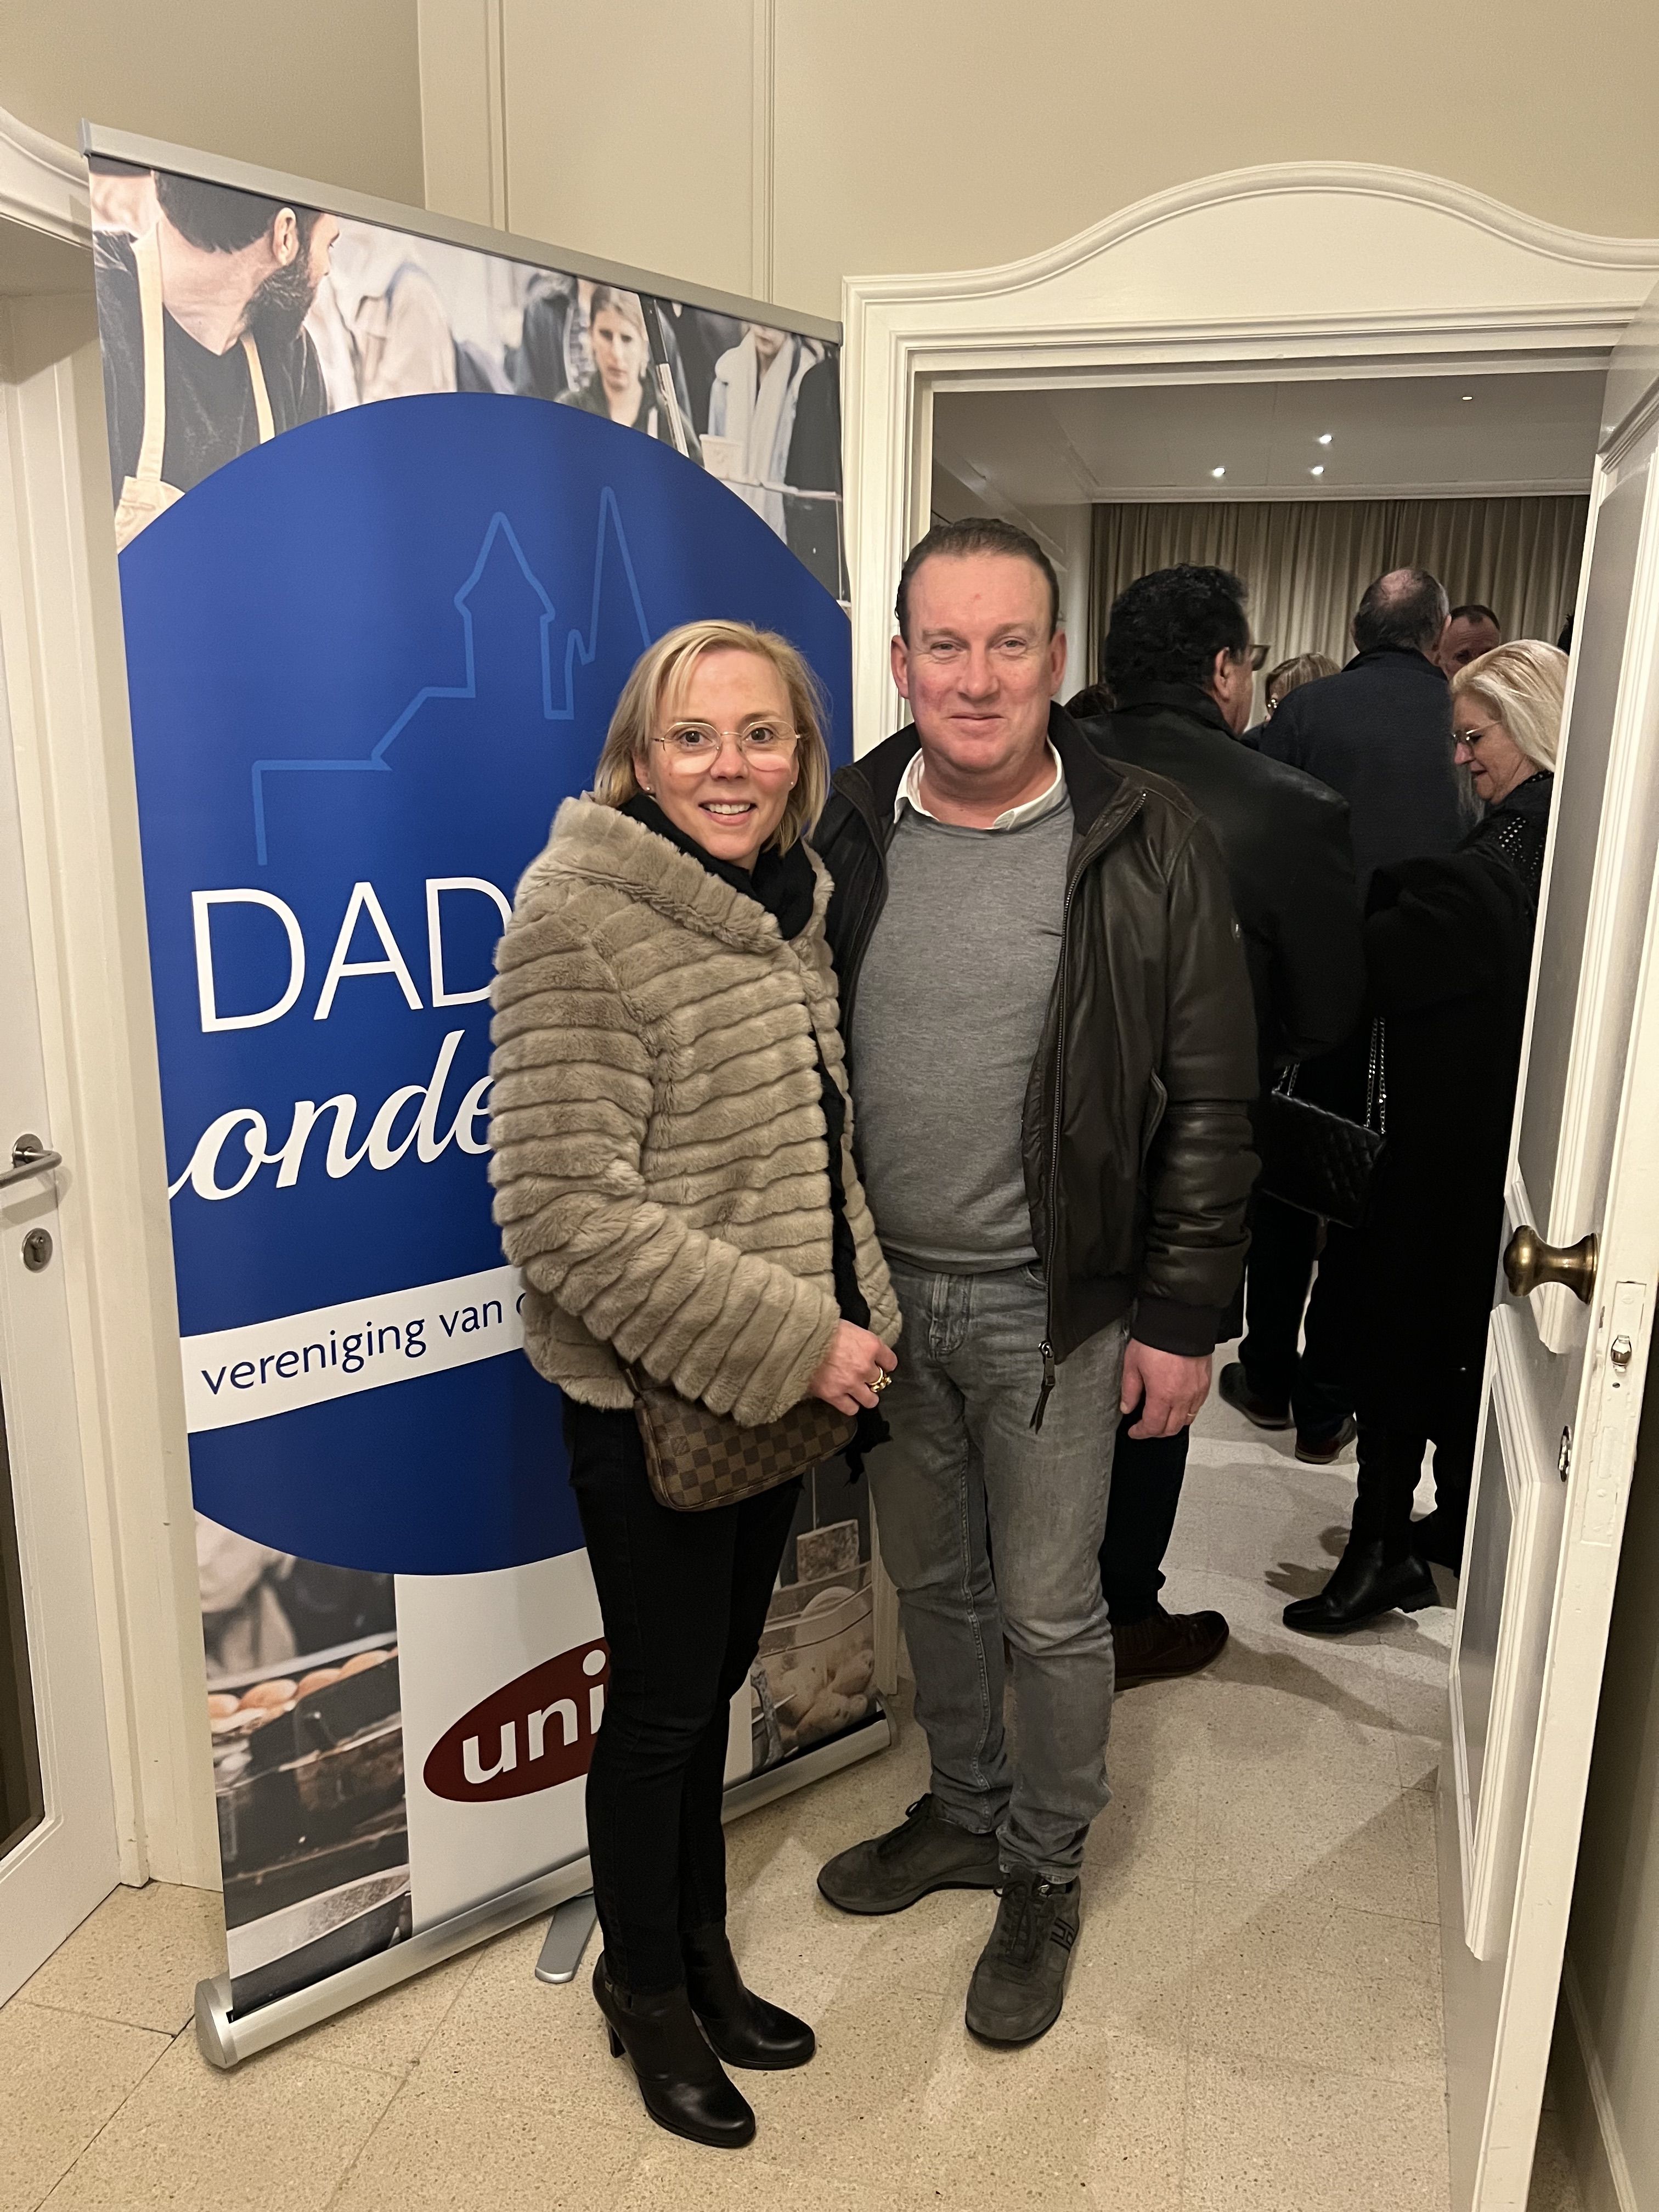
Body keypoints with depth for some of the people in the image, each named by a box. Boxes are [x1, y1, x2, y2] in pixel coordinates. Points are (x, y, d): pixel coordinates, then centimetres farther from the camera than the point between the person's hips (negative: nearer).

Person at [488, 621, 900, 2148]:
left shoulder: (794, 905, 5)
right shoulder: (581, 921, -19)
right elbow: (566, 1212, -24)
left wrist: (858, 1313, 3)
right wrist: (791, 1338, -22)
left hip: (782, 1386, 7)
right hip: (650, 1395, -7)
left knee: (716, 1678, 22)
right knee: (665, 1700, 12)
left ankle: (699, 1953, 45)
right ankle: (646, 1990, 39)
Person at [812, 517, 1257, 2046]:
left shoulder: (1149, 845, -10)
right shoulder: (844, 833, -1)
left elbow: (1210, 1100, -8)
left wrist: (1181, 1315, -8)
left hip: (1052, 1306, -3)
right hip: (882, 1289, 4)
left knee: (1051, 1609, 11)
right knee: (931, 1581, 20)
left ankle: (1046, 1875, 36)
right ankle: (966, 1813, 45)